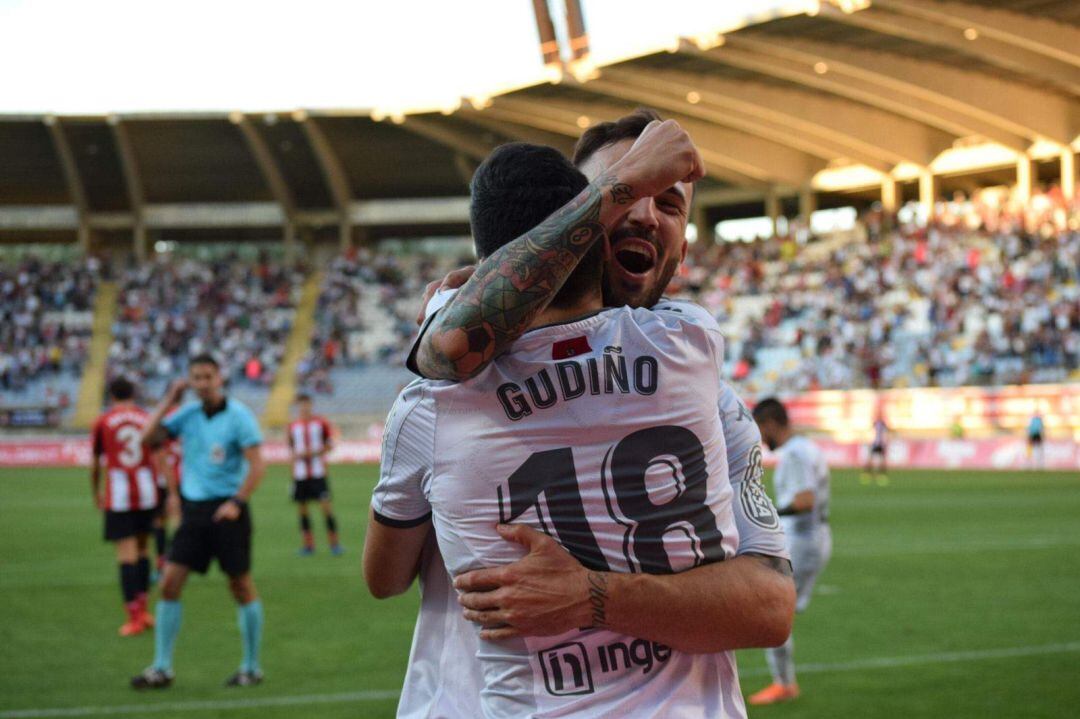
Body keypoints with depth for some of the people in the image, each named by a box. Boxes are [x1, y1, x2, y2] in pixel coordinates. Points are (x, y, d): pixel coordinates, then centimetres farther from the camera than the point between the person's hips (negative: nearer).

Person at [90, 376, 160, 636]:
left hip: (118, 497, -2)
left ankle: (134, 617, -7)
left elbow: (95, 465, 8)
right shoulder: (146, 420, 6)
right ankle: (142, 610, 17)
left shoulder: (102, 423, 2)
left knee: (126, 554, -3)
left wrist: (96, 493, 24)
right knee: (143, 549, 16)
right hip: (147, 493, 2)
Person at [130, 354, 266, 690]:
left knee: (241, 586, 2)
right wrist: (168, 401, -2)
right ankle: (161, 668, 4)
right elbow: (148, 437, 2)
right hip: (193, 508, 5)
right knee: (170, 583, -2)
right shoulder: (187, 414, 7)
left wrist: (237, 502, -21)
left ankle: (251, 667, 13)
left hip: (226, 510, -5)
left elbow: (256, 466, -12)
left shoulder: (238, 415, -8)